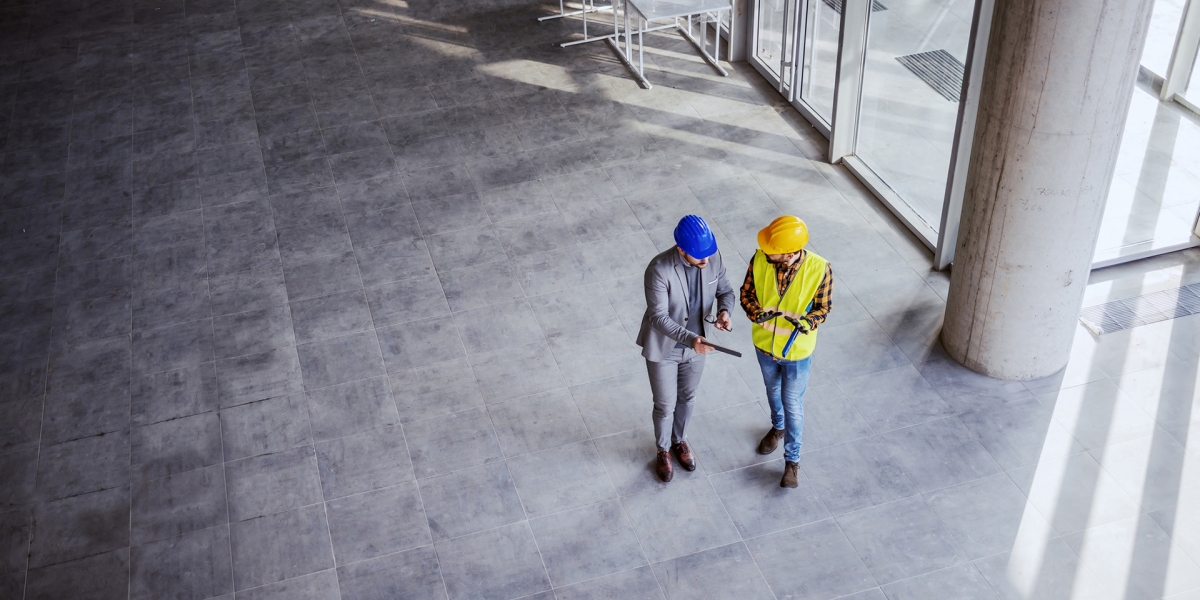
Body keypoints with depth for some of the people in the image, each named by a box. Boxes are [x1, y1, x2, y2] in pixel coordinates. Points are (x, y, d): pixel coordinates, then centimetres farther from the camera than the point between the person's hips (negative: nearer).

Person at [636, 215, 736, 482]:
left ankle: (679, 440, 53)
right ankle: (663, 450, 43)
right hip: (663, 348, -4)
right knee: (665, 405, 14)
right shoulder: (659, 269, -32)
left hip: (695, 346, 4)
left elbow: (725, 290, 1)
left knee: (687, 399, 25)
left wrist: (724, 310, -22)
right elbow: (659, 317, -30)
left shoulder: (714, 259, -17)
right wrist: (690, 339, -42)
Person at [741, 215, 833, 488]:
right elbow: (747, 293, -9)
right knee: (773, 390, 28)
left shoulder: (819, 269, -29)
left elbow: (823, 306, -14)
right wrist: (756, 313, -30)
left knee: (792, 403, 14)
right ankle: (778, 427, 60)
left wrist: (808, 323, -34)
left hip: (796, 350, -3)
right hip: (764, 343, 3)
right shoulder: (760, 259, -23)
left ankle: (792, 460, 35)